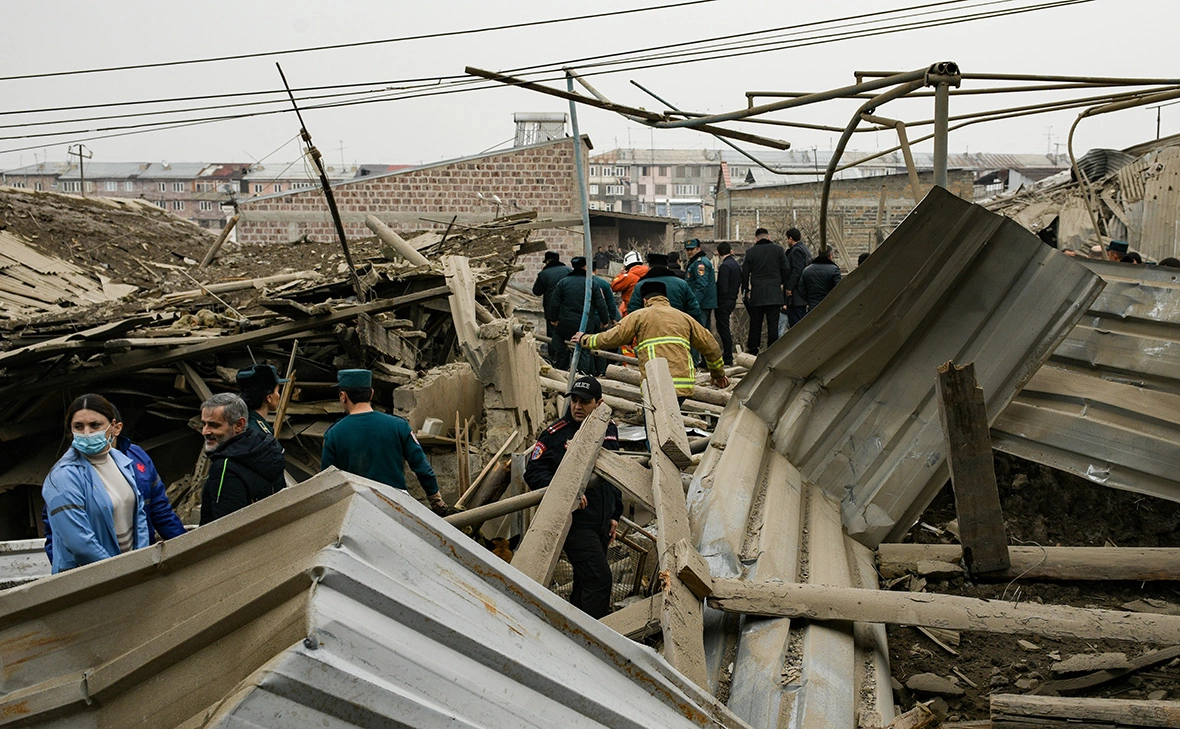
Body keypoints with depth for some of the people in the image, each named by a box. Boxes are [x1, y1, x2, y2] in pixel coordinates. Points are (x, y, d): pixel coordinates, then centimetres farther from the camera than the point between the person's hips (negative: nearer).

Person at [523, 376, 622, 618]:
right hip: (575, 522, -7)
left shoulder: (609, 430, 9)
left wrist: (615, 514, 19)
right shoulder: (556, 434, -11)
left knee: (585, 581, 14)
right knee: (599, 578, -14)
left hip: (601, 522, 7)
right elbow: (533, 473, -11)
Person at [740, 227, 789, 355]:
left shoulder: (750, 251, 2)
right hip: (774, 294, 0)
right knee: (773, 324, 1)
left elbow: (745, 274, 3)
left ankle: (752, 351, 9)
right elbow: (785, 271, 3)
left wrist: (745, 291, 13)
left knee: (755, 324, 7)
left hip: (756, 294, 0)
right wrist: (785, 286, 17)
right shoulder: (778, 249, 3)